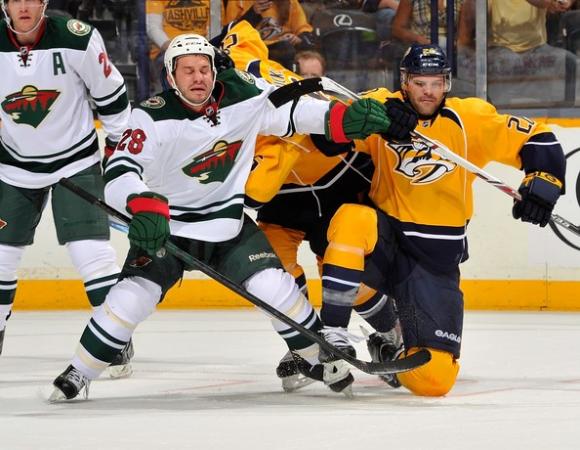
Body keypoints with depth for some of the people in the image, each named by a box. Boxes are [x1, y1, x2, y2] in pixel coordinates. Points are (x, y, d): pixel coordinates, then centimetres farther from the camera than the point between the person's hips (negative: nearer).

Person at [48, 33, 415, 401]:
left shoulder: (244, 95, -11)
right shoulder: (154, 118, -22)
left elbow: (295, 111, 0)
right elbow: (119, 173, -32)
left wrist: (350, 117, -14)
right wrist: (144, 206, -52)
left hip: (229, 225, 3)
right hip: (166, 228, -3)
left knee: (275, 288, -12)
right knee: (131, 298, -18)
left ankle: (322, 357, 11)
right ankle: (78, 374, 0)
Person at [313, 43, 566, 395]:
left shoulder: (471, 119, -5)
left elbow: (537, 140, 0)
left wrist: (542, 183, -16)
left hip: (436, 257, 0)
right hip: (385, 237, 0)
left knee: (432, 378, -9)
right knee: (352, 220, -37)